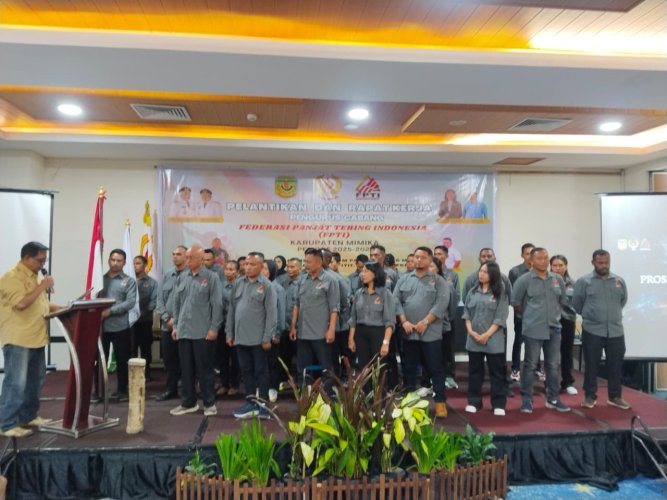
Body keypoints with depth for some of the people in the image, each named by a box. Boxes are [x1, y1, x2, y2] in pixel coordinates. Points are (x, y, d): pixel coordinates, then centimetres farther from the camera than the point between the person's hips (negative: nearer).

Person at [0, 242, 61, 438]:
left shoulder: (34, 276, 16)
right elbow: (21, 304, -25)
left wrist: (60, 308, 9)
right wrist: (43, 286, -19)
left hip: (35, 338, 9)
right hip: (18, 340, -9)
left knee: (35, 380, 16)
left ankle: (29, 416, 28)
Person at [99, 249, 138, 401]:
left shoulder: (129, 281, 3)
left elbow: (130, 302, -9)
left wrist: (110, 311, -17)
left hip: (120, 326, -2)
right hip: (101, 325, 2)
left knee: (122, 360, 6)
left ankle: (122, 389, 19)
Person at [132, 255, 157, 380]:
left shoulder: (152, 282, 3)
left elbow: (154, 301, -4)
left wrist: (142, 312, -14)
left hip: (145, 320, -1)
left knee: (145, 348, 8)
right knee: (130, 348, 3)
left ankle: (146, 373, 18)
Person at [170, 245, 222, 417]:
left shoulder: (211, 277, -6)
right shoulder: (184, 277, 9)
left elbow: (217, 305, -9)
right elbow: (177, 302, 14)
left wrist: (214, 328, -13)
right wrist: (176, 325, 11)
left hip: (203, 332, -5)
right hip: (184, 331, 5)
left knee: (204, 369, 3)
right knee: (186, 369, 12)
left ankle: (209, 403, 16)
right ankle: (188, 402, 24)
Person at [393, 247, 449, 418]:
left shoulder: (438, 280, 3)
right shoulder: (404, 280, 11)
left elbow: (441, 303, -9)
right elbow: (396, 301, 3)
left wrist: (425, 322, -16)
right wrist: (404, 321, -10)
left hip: (431, 333, -3)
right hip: (408, 333, 3)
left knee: (435, 369, 2)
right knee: (409, 369, 11)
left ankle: (440, 402, 12)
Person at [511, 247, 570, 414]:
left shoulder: (558, 279, 6)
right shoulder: (524, 280, -8)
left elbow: (563, 301, 17)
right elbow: (515, 303, -2)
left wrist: (552, 312, 14)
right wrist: (530, 314, 5)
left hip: (554, 328, 4)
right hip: (533, 330, -4)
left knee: (553, 366, 13)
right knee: (530, 365, 3)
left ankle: (553, 399, 25)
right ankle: (526, 400, 12)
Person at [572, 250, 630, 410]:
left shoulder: (619, 281, 7)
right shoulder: (584, 281, -4)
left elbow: (623, 300, 20)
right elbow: (576, 304, 1)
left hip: (616, 331, 3)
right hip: (592, 331, -3)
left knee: (616, 365, 9)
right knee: (591, 365, 4)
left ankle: (615, 397, 23)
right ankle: (590, 396, 15)